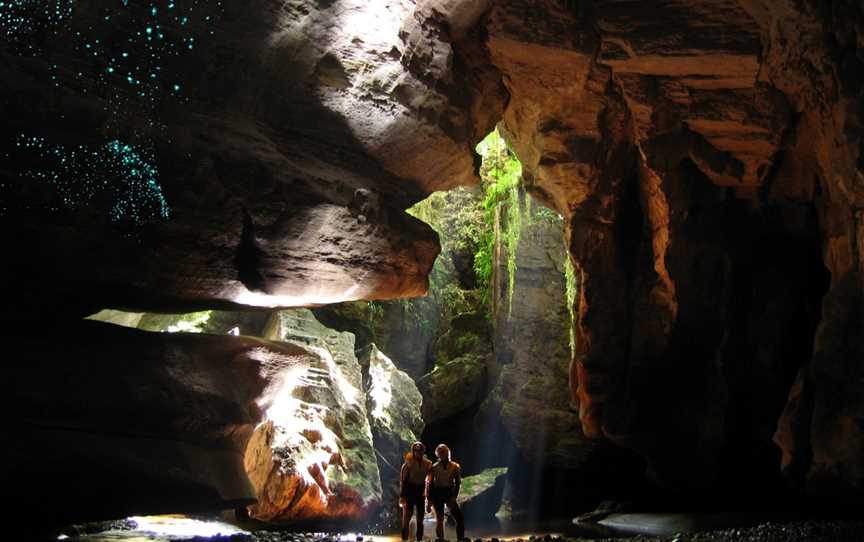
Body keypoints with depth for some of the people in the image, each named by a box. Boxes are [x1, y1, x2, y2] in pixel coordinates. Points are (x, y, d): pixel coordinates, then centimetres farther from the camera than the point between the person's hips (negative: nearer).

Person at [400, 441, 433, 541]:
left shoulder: (427, 464, 4)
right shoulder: (408, 464, -7)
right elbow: (402, 480, -7)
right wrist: (402, 496, -12)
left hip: (421, 493, 4)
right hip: (409, 492, -4)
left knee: (420, 519, 7)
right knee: (406, 518, -2)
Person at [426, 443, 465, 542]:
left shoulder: (455, 466, 3)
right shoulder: (434, 467, 2)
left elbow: (457, 483, 1)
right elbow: (430, 484, 4)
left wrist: (454, 497, -11)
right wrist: (429, 501, -1)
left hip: (449, 493, 1)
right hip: (437, 494, -1)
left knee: (460, 519, -7)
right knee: (439, 520, -2)